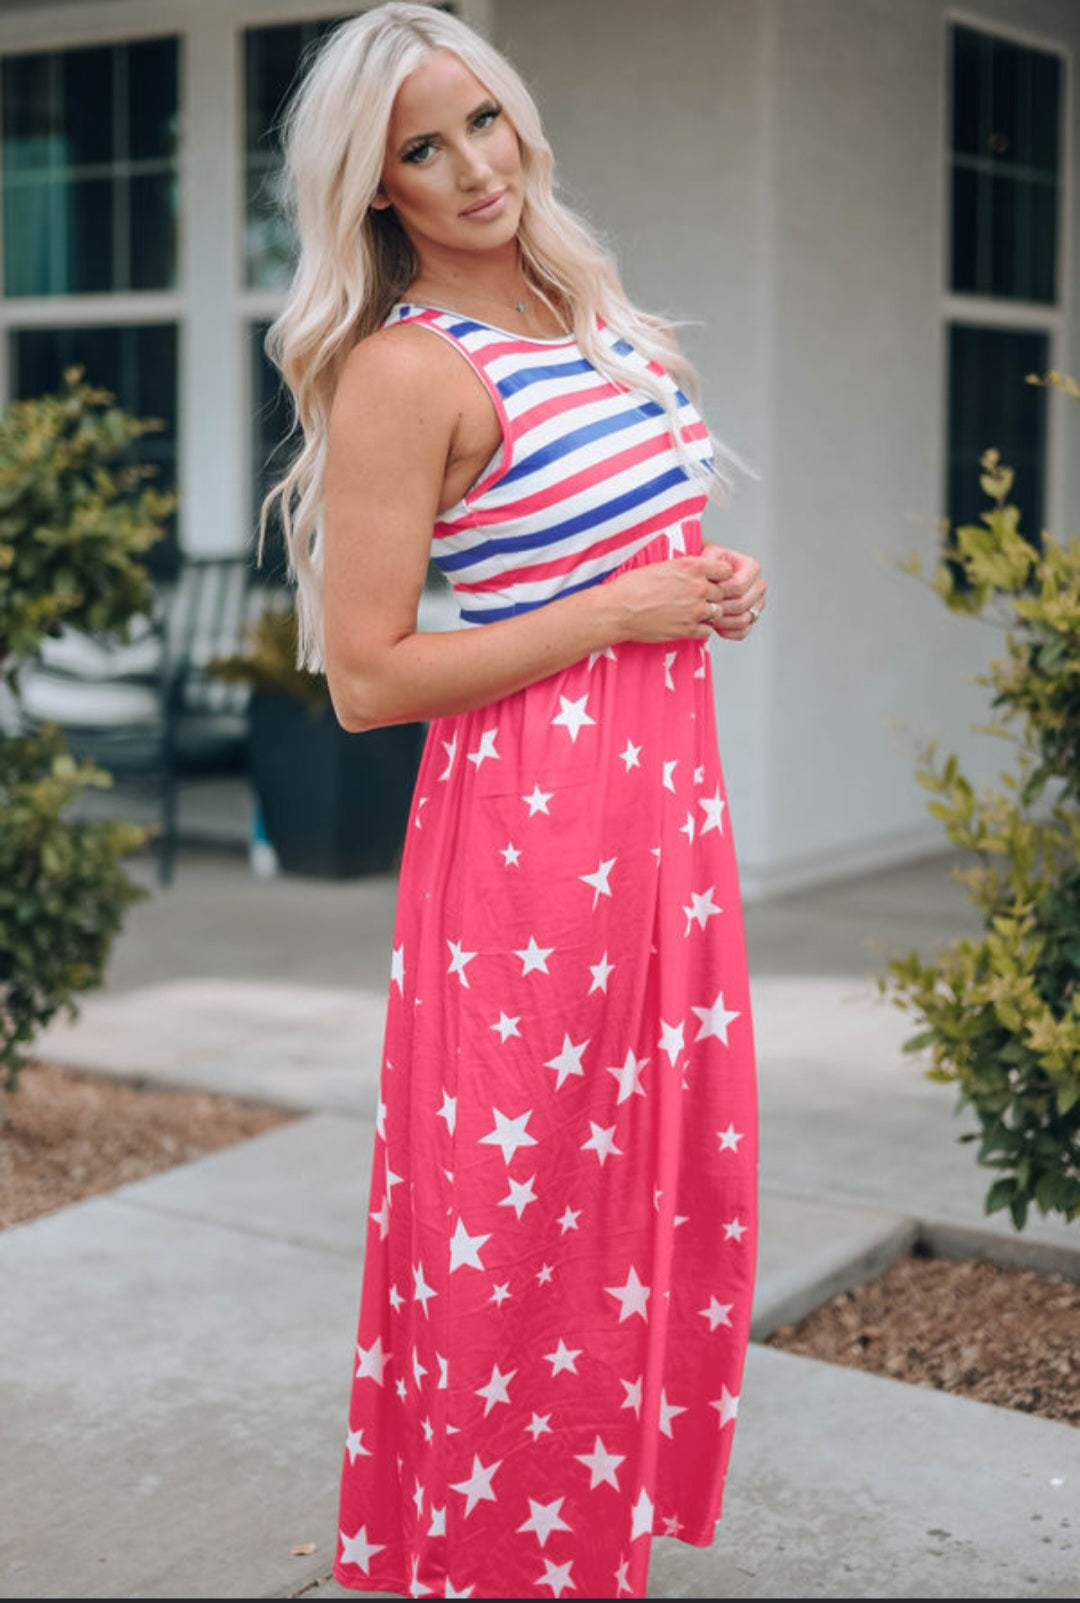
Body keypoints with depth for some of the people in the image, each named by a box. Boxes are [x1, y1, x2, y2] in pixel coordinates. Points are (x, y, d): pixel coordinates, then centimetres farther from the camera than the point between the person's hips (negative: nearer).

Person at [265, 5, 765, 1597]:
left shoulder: (593, 312, 11)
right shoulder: (403, 369, -14)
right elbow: (368, 677, -18)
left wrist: (714, 580, 5)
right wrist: (625, 610, -16)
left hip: (668, 792, 8)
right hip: (529, 820, -8)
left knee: (668, 1175, 16)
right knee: (530, 1219, 2)